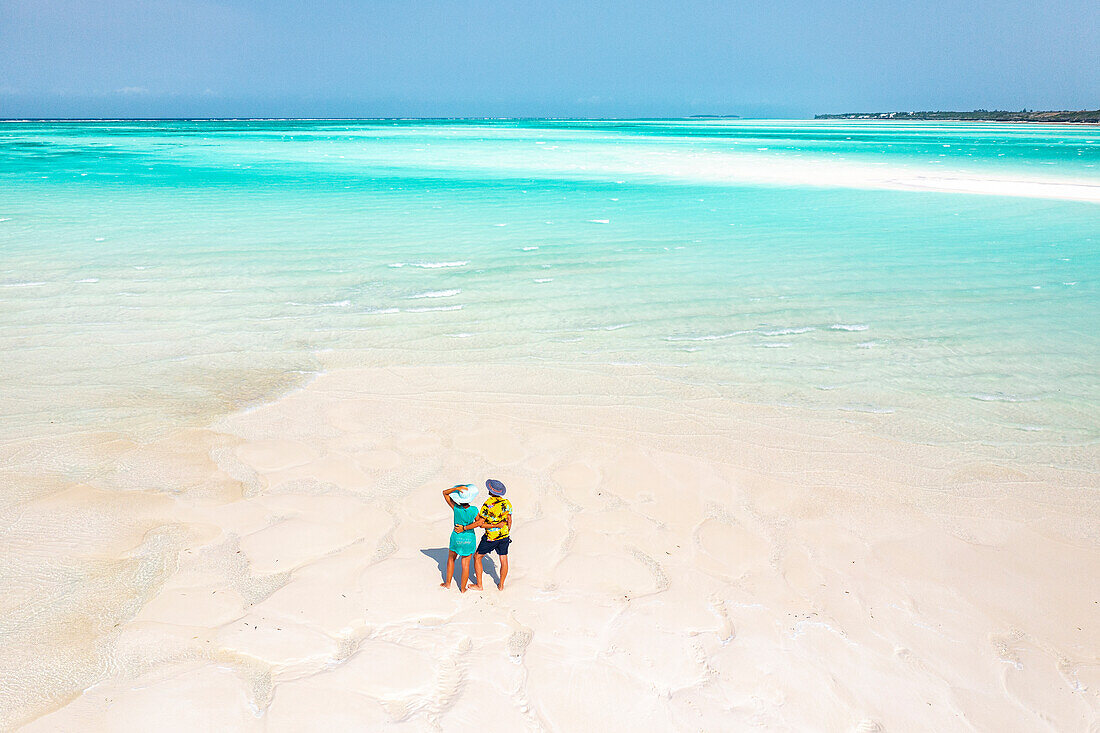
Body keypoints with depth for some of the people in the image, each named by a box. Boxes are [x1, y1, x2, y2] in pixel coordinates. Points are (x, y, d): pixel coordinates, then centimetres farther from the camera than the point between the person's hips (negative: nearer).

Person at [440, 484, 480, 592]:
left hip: (456, 538, 0)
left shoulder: (456, 508, -20)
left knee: (451, 559, 25)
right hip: (469, 539, 0)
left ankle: (448, 583, 35)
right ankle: (463, 588, 23)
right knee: (465, 564, 12)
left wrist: (456, 488, -29)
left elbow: (445, 493, -16)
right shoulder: (474, 510, -21)